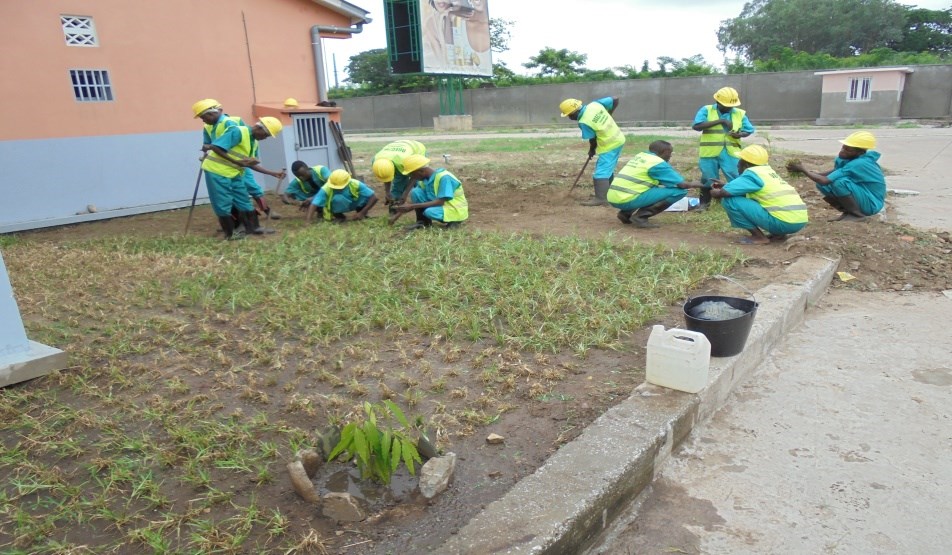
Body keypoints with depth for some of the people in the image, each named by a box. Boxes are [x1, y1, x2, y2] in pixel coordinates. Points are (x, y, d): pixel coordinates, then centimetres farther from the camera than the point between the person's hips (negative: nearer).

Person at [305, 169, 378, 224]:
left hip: (353, 204, 2)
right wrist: (308, 222, -51)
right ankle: (339, 217, -6)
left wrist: (362, 213, -31)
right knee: (337, 198, -35)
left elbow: (374, 197, -31)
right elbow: (314, 205, -40)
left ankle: (360, 211, 5)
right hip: (336, 207, -2)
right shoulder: (326, 188, -34)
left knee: (366, 198, -27)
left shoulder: (355, 184, -32)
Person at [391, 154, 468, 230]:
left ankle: (454, 221, -8)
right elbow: (417, 199, 4)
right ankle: (423, 222, 0)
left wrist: (412, 206, -31)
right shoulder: (425, 178, -2)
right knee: (415, 192, -12)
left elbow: (440, 202, -31)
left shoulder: (444, 177, -26)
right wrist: (397, 215, -4)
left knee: (430, 212, -35)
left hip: (456, 210, -7)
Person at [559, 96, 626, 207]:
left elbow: (592, 139, -10)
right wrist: (608, 116, 12)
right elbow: (615, 99, 3)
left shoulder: (583, 122, -22)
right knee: (608, 169, 20)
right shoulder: (595, 104, -3)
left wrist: (592, 150, 10)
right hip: (618, 139, 9)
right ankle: (609, 194, 29)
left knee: (601, 172, -10)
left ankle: (600, 198, -16)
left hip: (609, 145, -9)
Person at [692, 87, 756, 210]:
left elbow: (748, 130, 11)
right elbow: (696, 126, -14)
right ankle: (704, 202, 24)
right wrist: (719, 121, -17)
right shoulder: (706, 110, -1)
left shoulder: (740, 113, 6)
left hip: (731, 153, 1)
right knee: (708, 178, 10)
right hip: (710, 152, -1)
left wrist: (739, 134, -13)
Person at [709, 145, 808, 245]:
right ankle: (778, 233, 17)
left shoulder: (752, 173, -5)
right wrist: (725, 185, 28)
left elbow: (723, 193, -10)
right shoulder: (767, 171, 18)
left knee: (729, 200, -7)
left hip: (783, 222, -9)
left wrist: (714, 192, 12)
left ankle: (759, 237, -3)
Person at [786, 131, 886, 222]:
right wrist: (815, 173, -8)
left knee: (839, 182, -32)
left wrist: (802, 169, -20)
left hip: (871, 204, -8)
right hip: (861, 193, 8)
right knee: (821, 185, -2)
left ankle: (858, 215, -12)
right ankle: (849, 212, 7)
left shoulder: (858, 164, -30)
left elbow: (825, 181, -30)